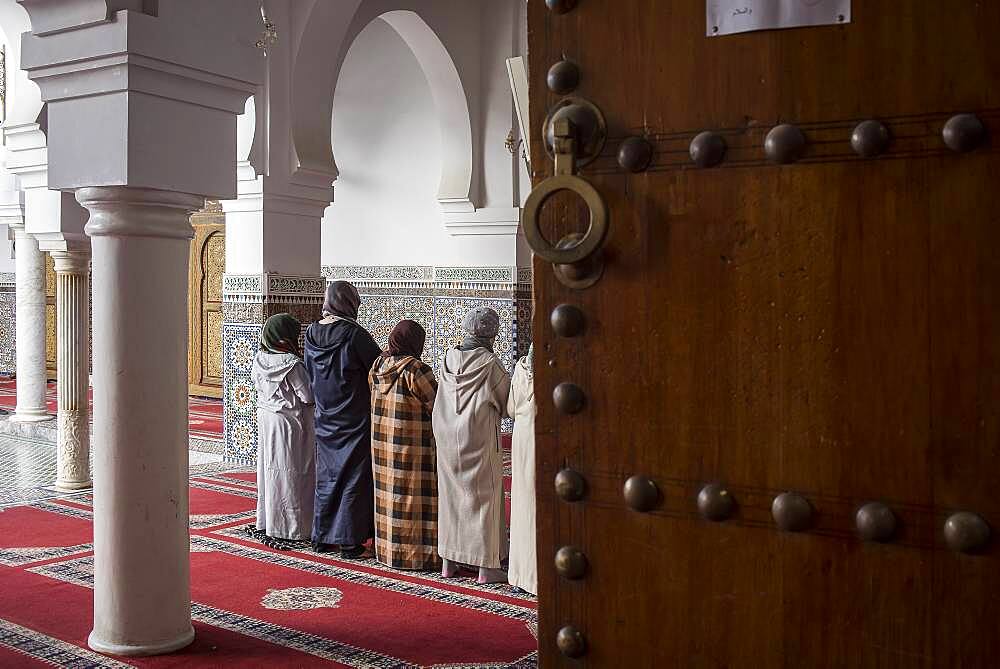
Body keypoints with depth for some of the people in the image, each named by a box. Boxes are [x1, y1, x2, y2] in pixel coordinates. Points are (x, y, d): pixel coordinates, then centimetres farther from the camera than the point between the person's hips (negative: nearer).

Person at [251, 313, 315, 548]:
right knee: (290, 474, 1)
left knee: (269, 470, 15)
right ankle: (292, 528, 7)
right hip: (291, 423, -7)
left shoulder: (259, 359, -1)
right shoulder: (292, 364, -20)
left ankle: (266, 524, 23)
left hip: (266, 420, 7)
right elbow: (308, 397, -16)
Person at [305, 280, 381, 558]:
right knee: (353, 475, 4)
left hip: (324, 418, 6)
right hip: (354, 418, -5)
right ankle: (349, 541, 7)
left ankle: (321, 537, 22)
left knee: (327, 475, 15)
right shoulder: (354, 333, -17)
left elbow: (309, 373, 10)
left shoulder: (312, 333, 0)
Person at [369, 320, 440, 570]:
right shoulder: (416, 370, -19)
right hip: (413, 445, -7)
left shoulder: (379, 365, 2)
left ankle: (387, 549, 24)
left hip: (382, 443, 7)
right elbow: (436, 405, -13)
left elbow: (374, 399, 11)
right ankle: (413, 552, 7)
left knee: (389, 493, 16)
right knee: (413, 497, 2)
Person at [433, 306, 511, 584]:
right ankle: (486, 566, 7)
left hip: (447, 436, 6)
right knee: (483, 496, 3)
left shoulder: (449, 357, 1)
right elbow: (507, 400, -5)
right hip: (478, 439, -5)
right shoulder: (489, 362, -15)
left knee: (450, 494, 15)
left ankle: (448, 561, 22)